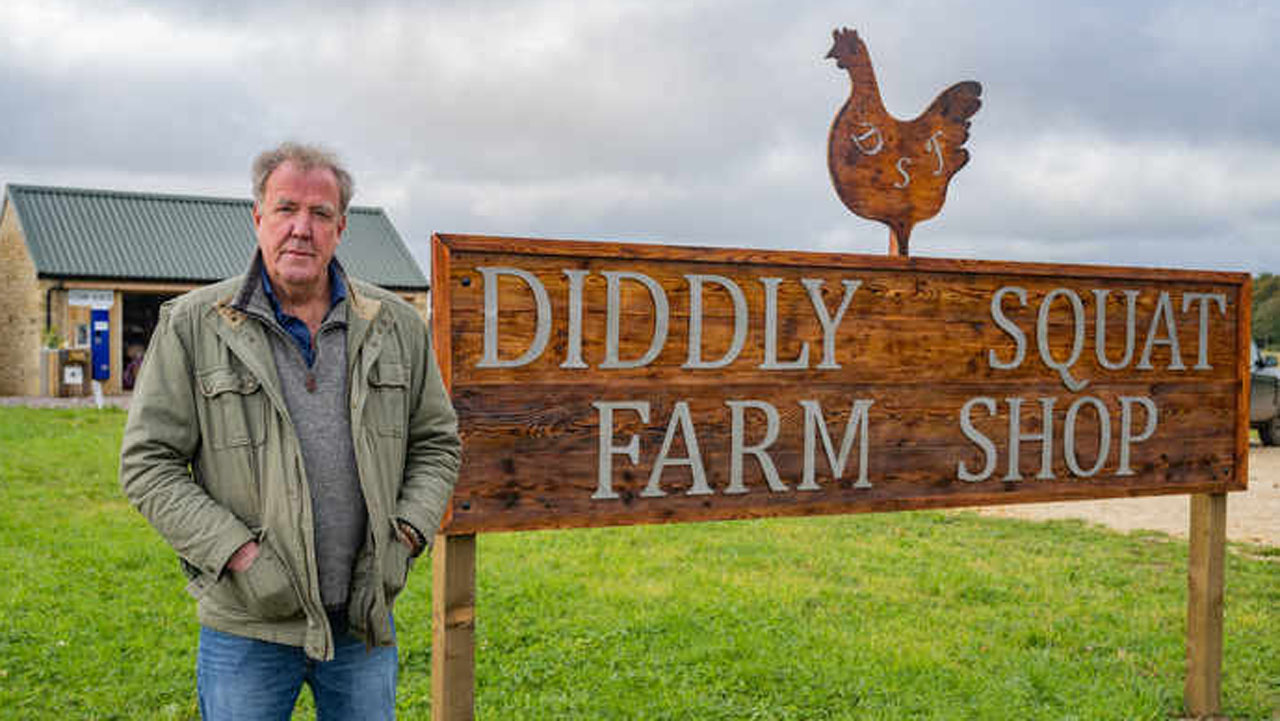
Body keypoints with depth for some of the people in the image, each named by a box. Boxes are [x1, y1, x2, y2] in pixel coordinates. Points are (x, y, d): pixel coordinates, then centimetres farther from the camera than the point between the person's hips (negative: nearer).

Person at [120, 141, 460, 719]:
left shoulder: (398, 326, 4)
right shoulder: (193, 325, -4)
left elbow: (436, 442, 11)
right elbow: (148, 462, -5)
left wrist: (403, 539, -4)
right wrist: (240, 555, -14)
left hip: (364, 618, 3)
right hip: (247, 625, -2)